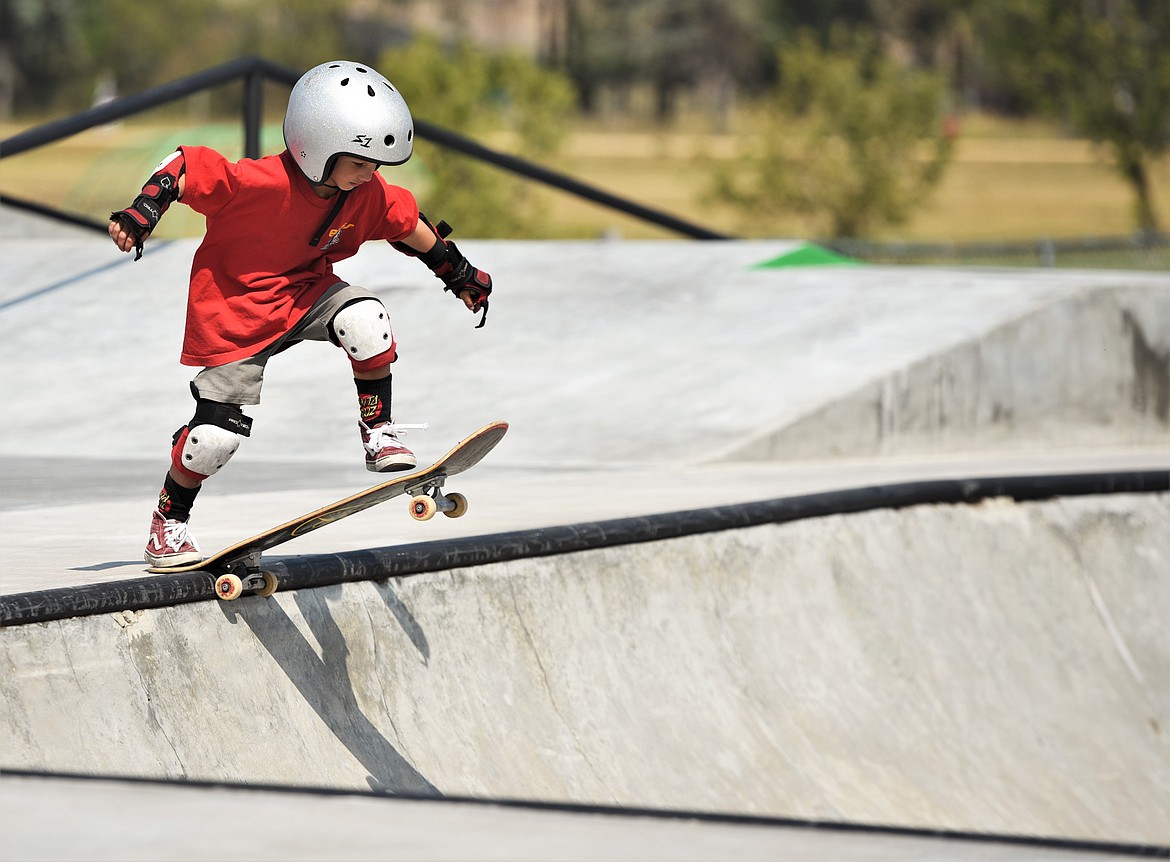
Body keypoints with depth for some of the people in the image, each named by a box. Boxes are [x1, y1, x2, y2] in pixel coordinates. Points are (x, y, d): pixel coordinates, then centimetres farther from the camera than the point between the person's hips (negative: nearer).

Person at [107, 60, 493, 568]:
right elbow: (185, 165, -26)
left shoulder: (369, 194, -11)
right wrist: (142, 213, -36)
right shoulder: (260, 183, -31)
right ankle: (168, 521, 17)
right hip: (236, 307, -5)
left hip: (307, 292, 5)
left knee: (366, 320, -27)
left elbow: (410, 226, 8)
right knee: (220, 432, -7)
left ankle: (379, 433, -7)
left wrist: (458, 273, 16)